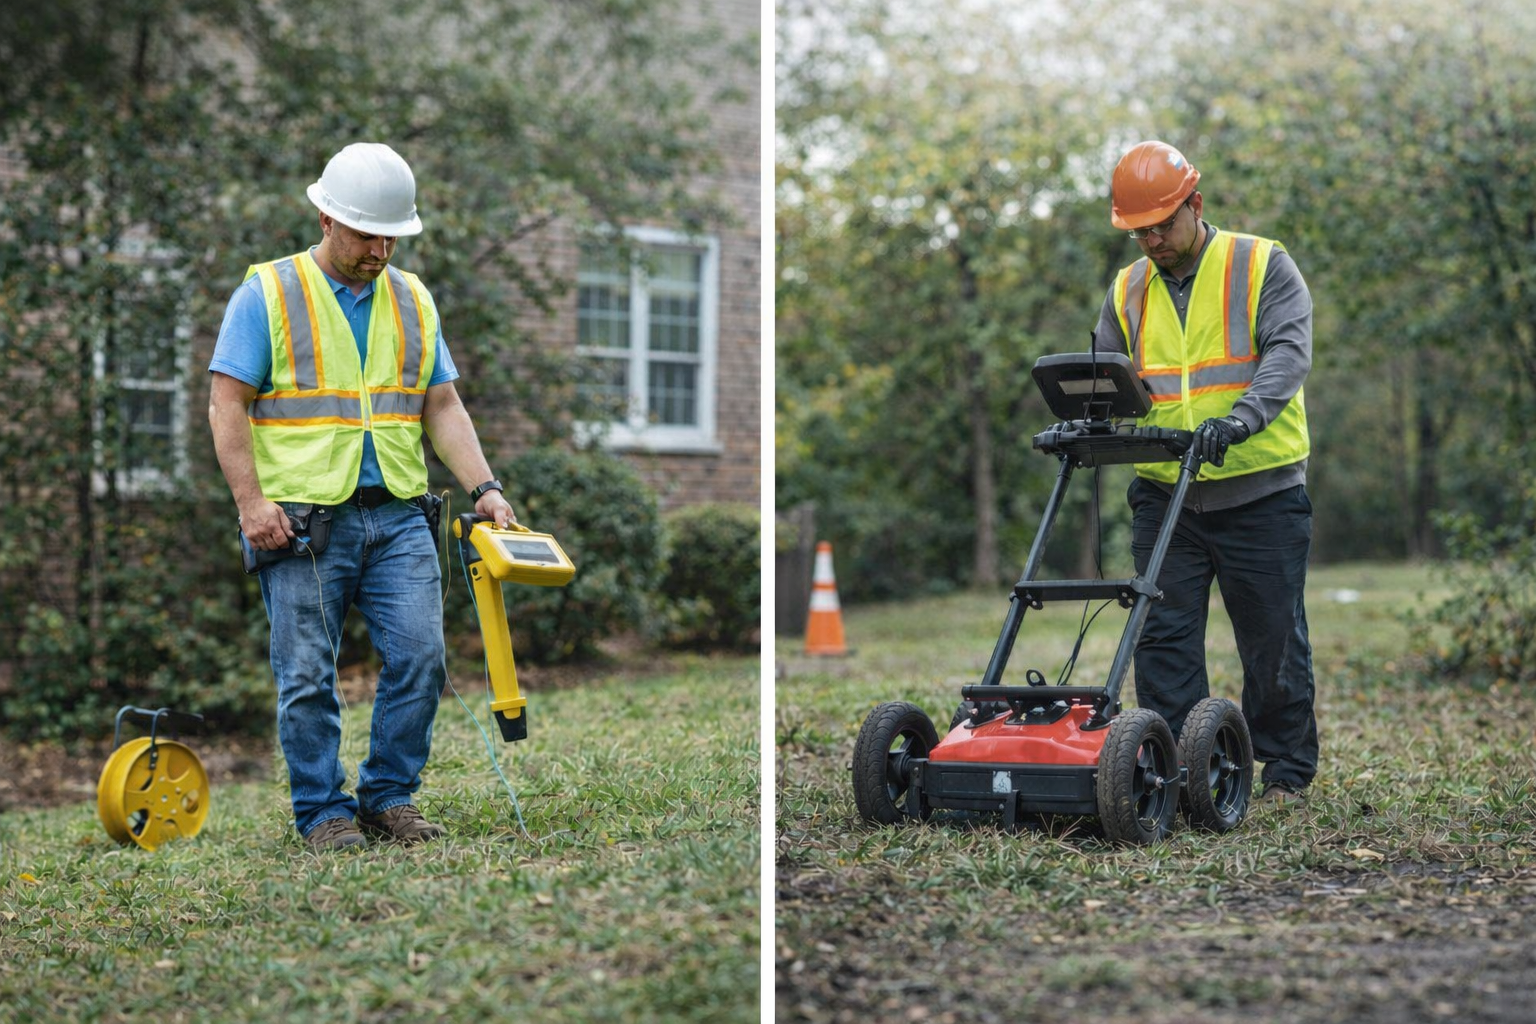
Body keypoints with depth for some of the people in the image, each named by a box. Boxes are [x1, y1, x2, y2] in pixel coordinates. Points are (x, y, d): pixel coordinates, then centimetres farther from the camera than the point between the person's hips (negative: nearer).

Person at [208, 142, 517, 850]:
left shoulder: (413, 301, 14)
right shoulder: (267, 294, 0)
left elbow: (442, 407, 15)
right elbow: (227, 404, -5)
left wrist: (484, 487, 3)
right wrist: (250, 500, -14)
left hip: (398, 517, 4)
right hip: (301, 518, -4)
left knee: (420, 659, -2)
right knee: (308, 676, -1)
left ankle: (388, 797, 13)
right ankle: (323, 811, 12)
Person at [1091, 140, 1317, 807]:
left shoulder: (1263, 266, -2)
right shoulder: (1127, 292, 10)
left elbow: (1288, 351, -15)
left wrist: (1240, 419, -33)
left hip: (1259, 494, -3)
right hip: (1163, 495, 3)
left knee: (1273, 641, 5)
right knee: (1163, 636, -3)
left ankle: (1287, 773, 19)